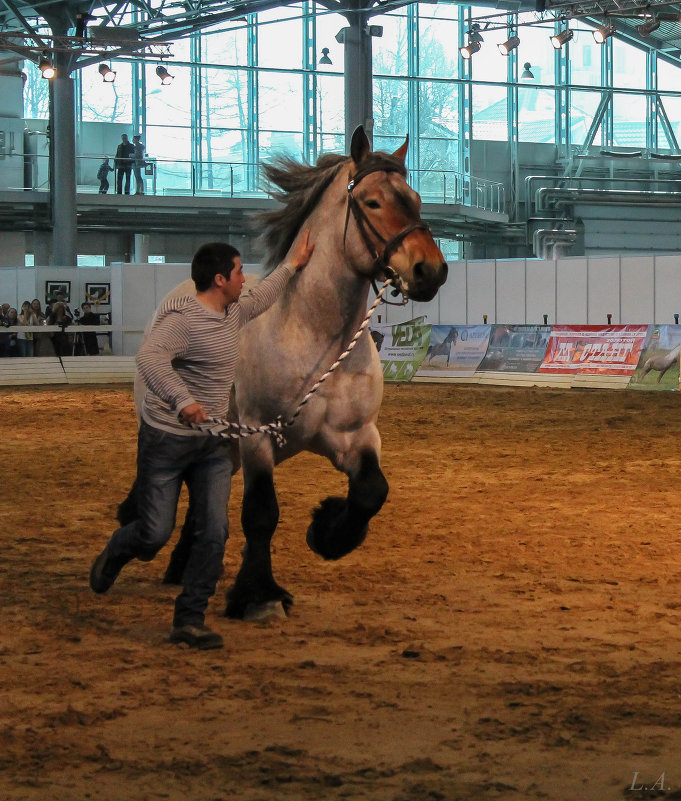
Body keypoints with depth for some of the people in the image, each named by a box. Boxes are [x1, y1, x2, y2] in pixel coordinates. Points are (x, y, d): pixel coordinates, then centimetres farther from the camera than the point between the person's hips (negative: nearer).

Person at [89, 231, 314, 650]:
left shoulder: (232, 313, 8)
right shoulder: (183, 319, -21)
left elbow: (259, 298, 31)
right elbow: (149, 357, -38)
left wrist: (292, 265, 39)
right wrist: (182, 400, -48)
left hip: (213, 444, 7)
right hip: (166, 441, -7)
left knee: (214, 534, -3)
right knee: (155, 534, -1)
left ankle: (190, 619, 6)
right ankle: (114, 555, 33)